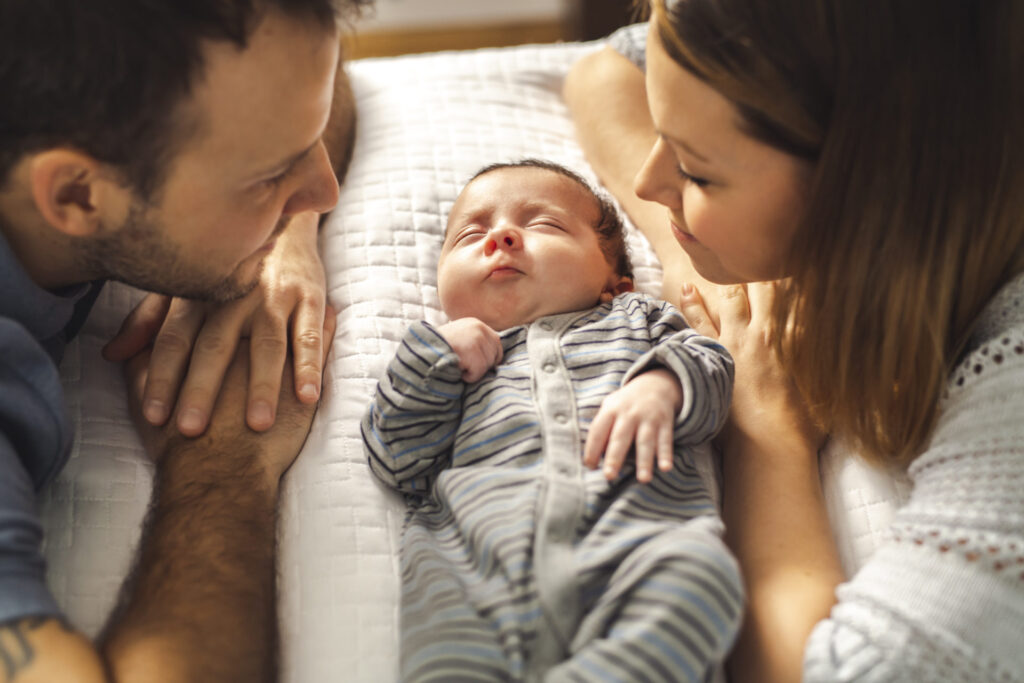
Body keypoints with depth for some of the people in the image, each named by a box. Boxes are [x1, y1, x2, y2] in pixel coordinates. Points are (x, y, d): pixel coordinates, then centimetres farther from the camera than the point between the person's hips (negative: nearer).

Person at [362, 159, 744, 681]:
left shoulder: (635, 318, 34)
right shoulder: (452, 356, 32)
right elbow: (397, 464, 23)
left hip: (638, 534, 1)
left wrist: (661, 386, -4)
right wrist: (433, 362, 12)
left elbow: (712, 365, 19)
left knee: (699, 571, -35)